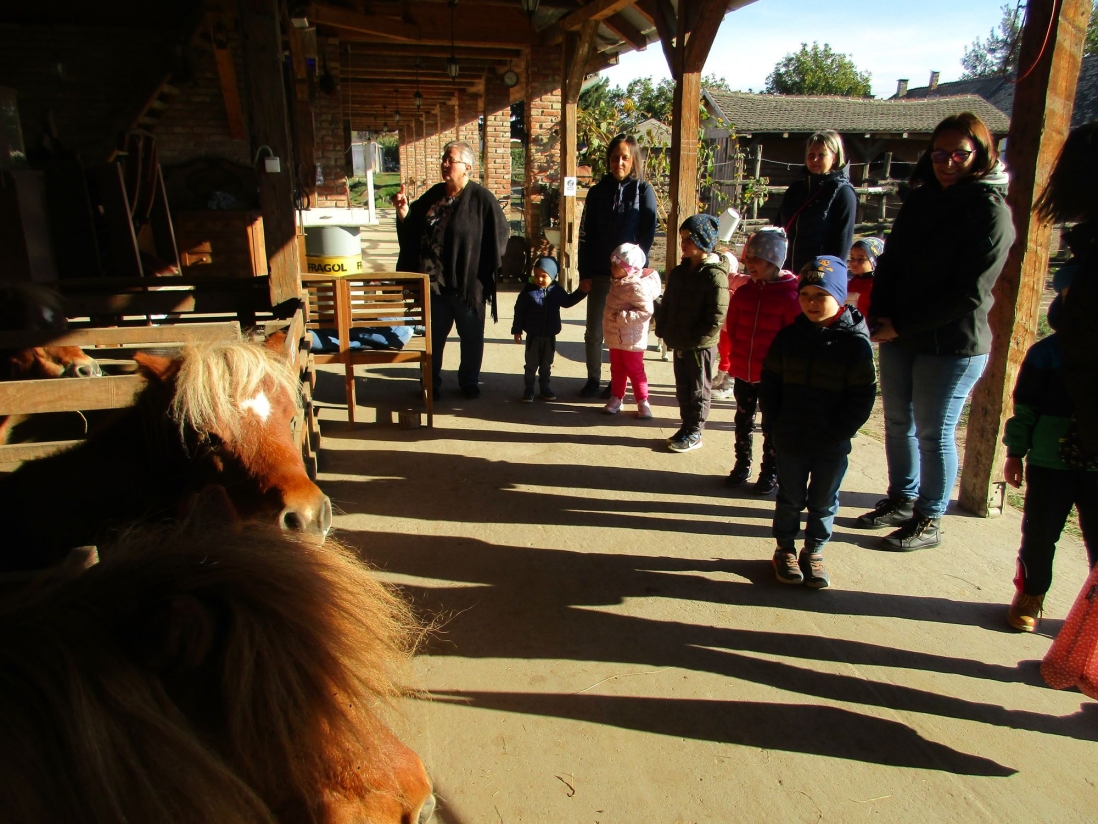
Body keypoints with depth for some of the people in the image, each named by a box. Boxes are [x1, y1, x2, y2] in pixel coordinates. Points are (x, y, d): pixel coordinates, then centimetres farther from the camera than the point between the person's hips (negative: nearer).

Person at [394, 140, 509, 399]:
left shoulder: (481, 198, -9)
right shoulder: (433, 195, 8)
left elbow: (500, 233, -8)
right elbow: (412, 230, 15)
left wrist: (486, 270, -9)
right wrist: (403, 212, -5)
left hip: (467, 283, -4)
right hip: (433, 282, 4)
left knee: (471, 337, 11)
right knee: (432, 335, 11)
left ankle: (469, 381, 28)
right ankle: (431, 382, 26)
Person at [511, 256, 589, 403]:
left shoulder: (557, 290, -2)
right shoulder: (528, 291, -12)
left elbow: (567, 302, 19)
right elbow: (519, 312, -7)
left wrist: (581, 292, 15)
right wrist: (517, 330, -6)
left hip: (550, 337, 3)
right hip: (533, 336, -3)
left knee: (546, 365, 15)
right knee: (531, 365, 7)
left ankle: (546, 388, 28)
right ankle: (528, 389, 17)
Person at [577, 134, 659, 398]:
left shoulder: (643, 191, 0)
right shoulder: (598, 191, 7)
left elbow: (648, 234, -4)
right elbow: (585, 234, 5)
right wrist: (584, 272, -2)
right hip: (599, 274, 2)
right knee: (593, 331, 5)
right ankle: (593, 378, 20)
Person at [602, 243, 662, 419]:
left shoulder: (637, 287, -22)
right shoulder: (617, 283, 7)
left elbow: (646, 312, -26)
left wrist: (621, 316, -28)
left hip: (631, 339, -8)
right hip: (616, 337, 8)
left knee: (635, 370, 2)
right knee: (617, 369, 16)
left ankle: (643, 402, 12)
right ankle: (616, 398, 27)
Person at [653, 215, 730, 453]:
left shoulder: (714, 275, -16)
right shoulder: (679, 272, 7)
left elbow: (717, 319, -20)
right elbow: (667, 305, 15)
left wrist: (692, 339, -20)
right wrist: (664, 330, 3)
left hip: (701, 346, -7)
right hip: (679, 344, 7)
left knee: (698, 392, 7)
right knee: (682, 389, 17)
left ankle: (694, 434, 18)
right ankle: (687, 427, 31)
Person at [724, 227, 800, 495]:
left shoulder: (789, 296, -13)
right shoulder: (743, 292, 2)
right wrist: (738, 356, 8)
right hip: (743, 372, 5)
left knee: (771, 426, 7)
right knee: (743, 420, 16)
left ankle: (770, 473, 21)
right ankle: (742, 465, 32)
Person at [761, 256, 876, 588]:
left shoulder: (855, 342, -9)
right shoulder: (788, 337, -1)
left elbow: (862, 397, -8)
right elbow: (770, 383, 5)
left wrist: (839, 433, -13)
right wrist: (774, 422, -3)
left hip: (832, 446, -1)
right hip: (790, 439, 2)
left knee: (823, 502, 13)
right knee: (790, 498, 14)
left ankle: (814, 552, 31)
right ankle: (785, 548, 31)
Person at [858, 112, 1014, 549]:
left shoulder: (991, 211, -11)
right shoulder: (920, 199, 9)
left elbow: (969, 293, -17)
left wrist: (902, 325, -18)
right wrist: (879, 315, -6)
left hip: (952, 344, -6)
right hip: (898, 335, 7)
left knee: (933, 433, 3)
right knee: (898, 422, 16)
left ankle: (929, 521, 19)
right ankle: (901, 500, 34)